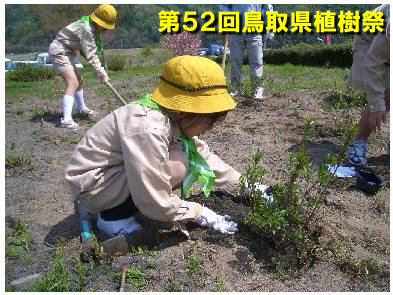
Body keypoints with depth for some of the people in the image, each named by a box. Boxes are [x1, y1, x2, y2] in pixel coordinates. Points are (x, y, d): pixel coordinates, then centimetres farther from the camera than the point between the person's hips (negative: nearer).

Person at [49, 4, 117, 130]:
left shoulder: (91, 27, 5)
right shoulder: (86, 29, -24)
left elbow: (87, 51, 7)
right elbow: (91, 55, -26)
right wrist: (102, 74, -25)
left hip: (66, 53, 10)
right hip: (59, 52, -10)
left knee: (79, 81, 18)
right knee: (73, 83, -20)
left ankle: (82, 108, 37)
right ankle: (66, 120, -26)